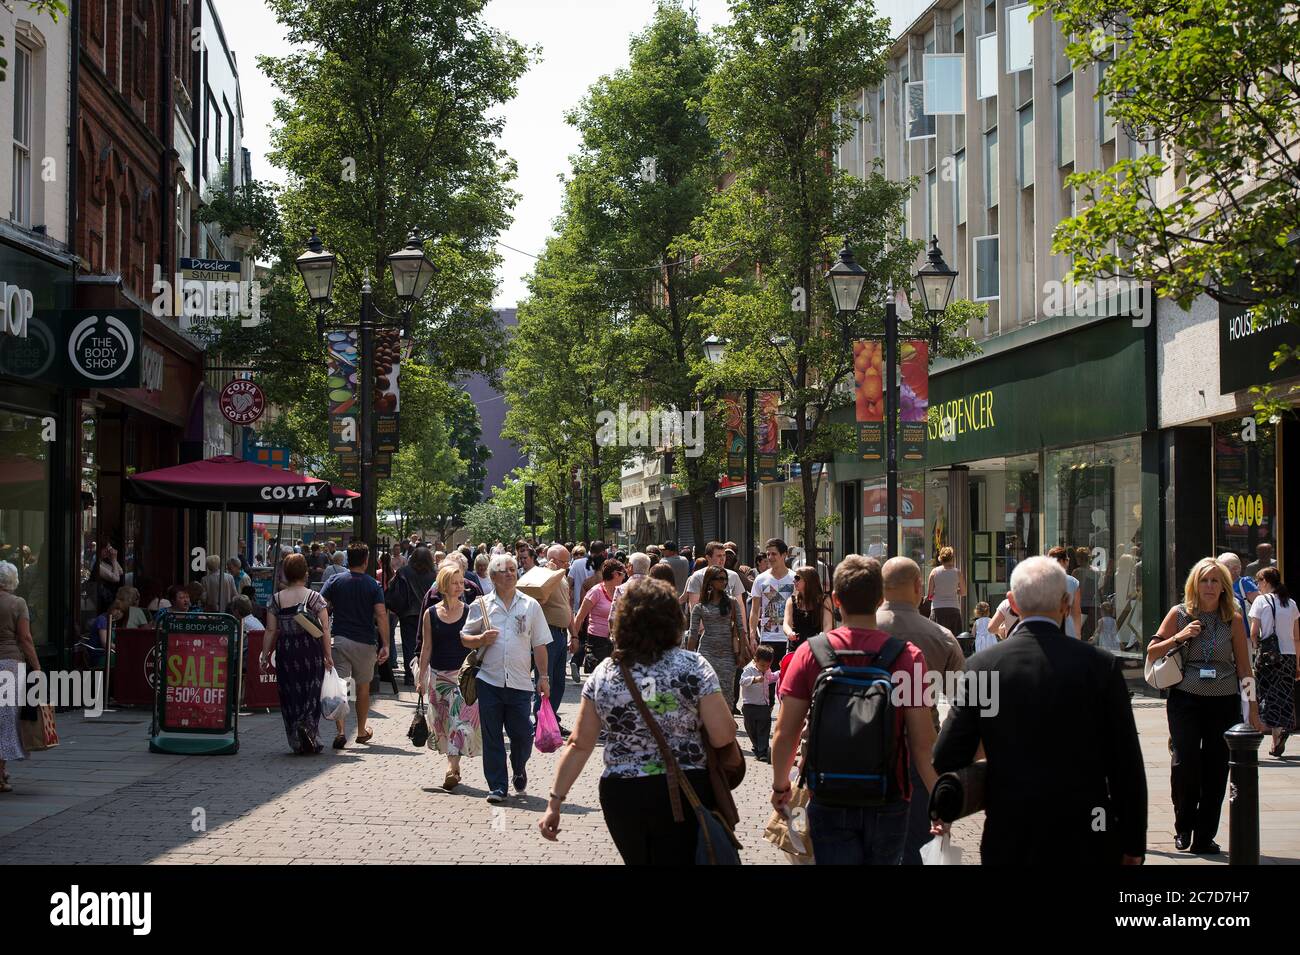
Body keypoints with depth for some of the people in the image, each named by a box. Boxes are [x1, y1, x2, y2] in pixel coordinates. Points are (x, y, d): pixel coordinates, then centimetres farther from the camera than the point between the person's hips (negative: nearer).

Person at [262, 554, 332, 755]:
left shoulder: (276, 599, 2)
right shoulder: (314, 597, -3)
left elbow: (271, 630, 0)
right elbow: (324, 629, -7)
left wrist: (265, 655, 6)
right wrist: (328, 655, -4)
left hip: (285, 651, 2)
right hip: (311, 650, -2)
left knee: (290, 695, 9)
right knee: (311, 692, 4)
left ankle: (297, 741, 7)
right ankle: (307, 724, -23)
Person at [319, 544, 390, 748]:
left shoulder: (335, 582, 1)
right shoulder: (374, 585, -2)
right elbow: (381, 615, -11)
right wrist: (385, 645, -10)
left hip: (340, 639, 0)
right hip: (365, 642, 0)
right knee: (363, 688, 16)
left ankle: (340, 731, -18)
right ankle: (361, 731, 29)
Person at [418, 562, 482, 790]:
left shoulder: (469, 612, 0)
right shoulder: (431, 614, 3)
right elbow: (427, 648, 7)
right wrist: (421, 678, 5)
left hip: (463, 675, -2)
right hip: (438, 675, 2)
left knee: (460, 720, -12)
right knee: (444, 722, 7)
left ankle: (452, 768, -17)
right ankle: (454, 768, 18)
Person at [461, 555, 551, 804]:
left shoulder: (531, 606, 7)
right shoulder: (481, 605, 5)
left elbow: (539, 645, 9)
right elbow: (464, 638, 11)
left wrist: (543, 677, 4)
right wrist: (481, 640, -10)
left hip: (520, 681, 0)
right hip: (490, 680, 0)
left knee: (522, 733, 1)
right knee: (492, 736, 1)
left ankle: (520, 771, 30)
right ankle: (496, 786, 9)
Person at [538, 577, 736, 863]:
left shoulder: (603, 673, 1)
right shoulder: (693, 666, -7)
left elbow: (579, 745, 0)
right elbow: (723, 736, -10)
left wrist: (555, 801, 5)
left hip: (620, 795, 3)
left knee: (640, 861, 22)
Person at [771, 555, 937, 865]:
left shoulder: (809, 653, -7)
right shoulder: (907, 656, -10)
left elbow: (785, 732, -5)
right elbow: (923, 743, -11)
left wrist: (781, 785, 12)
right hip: (888, 802, 0)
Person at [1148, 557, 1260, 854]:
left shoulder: (1233, 620, 4)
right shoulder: (1179, 614, 3)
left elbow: (1244, 668, 7)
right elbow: (1151, 654, 7)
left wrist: (1253, 710, 4)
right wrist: (1179, 637, -9)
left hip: (1224, 703, 1)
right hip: (1185, 701, -1)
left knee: (1216, 770, 2)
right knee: (1184, 763, -12)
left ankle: (1205, 837, 13)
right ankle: (1183, 827, 10)